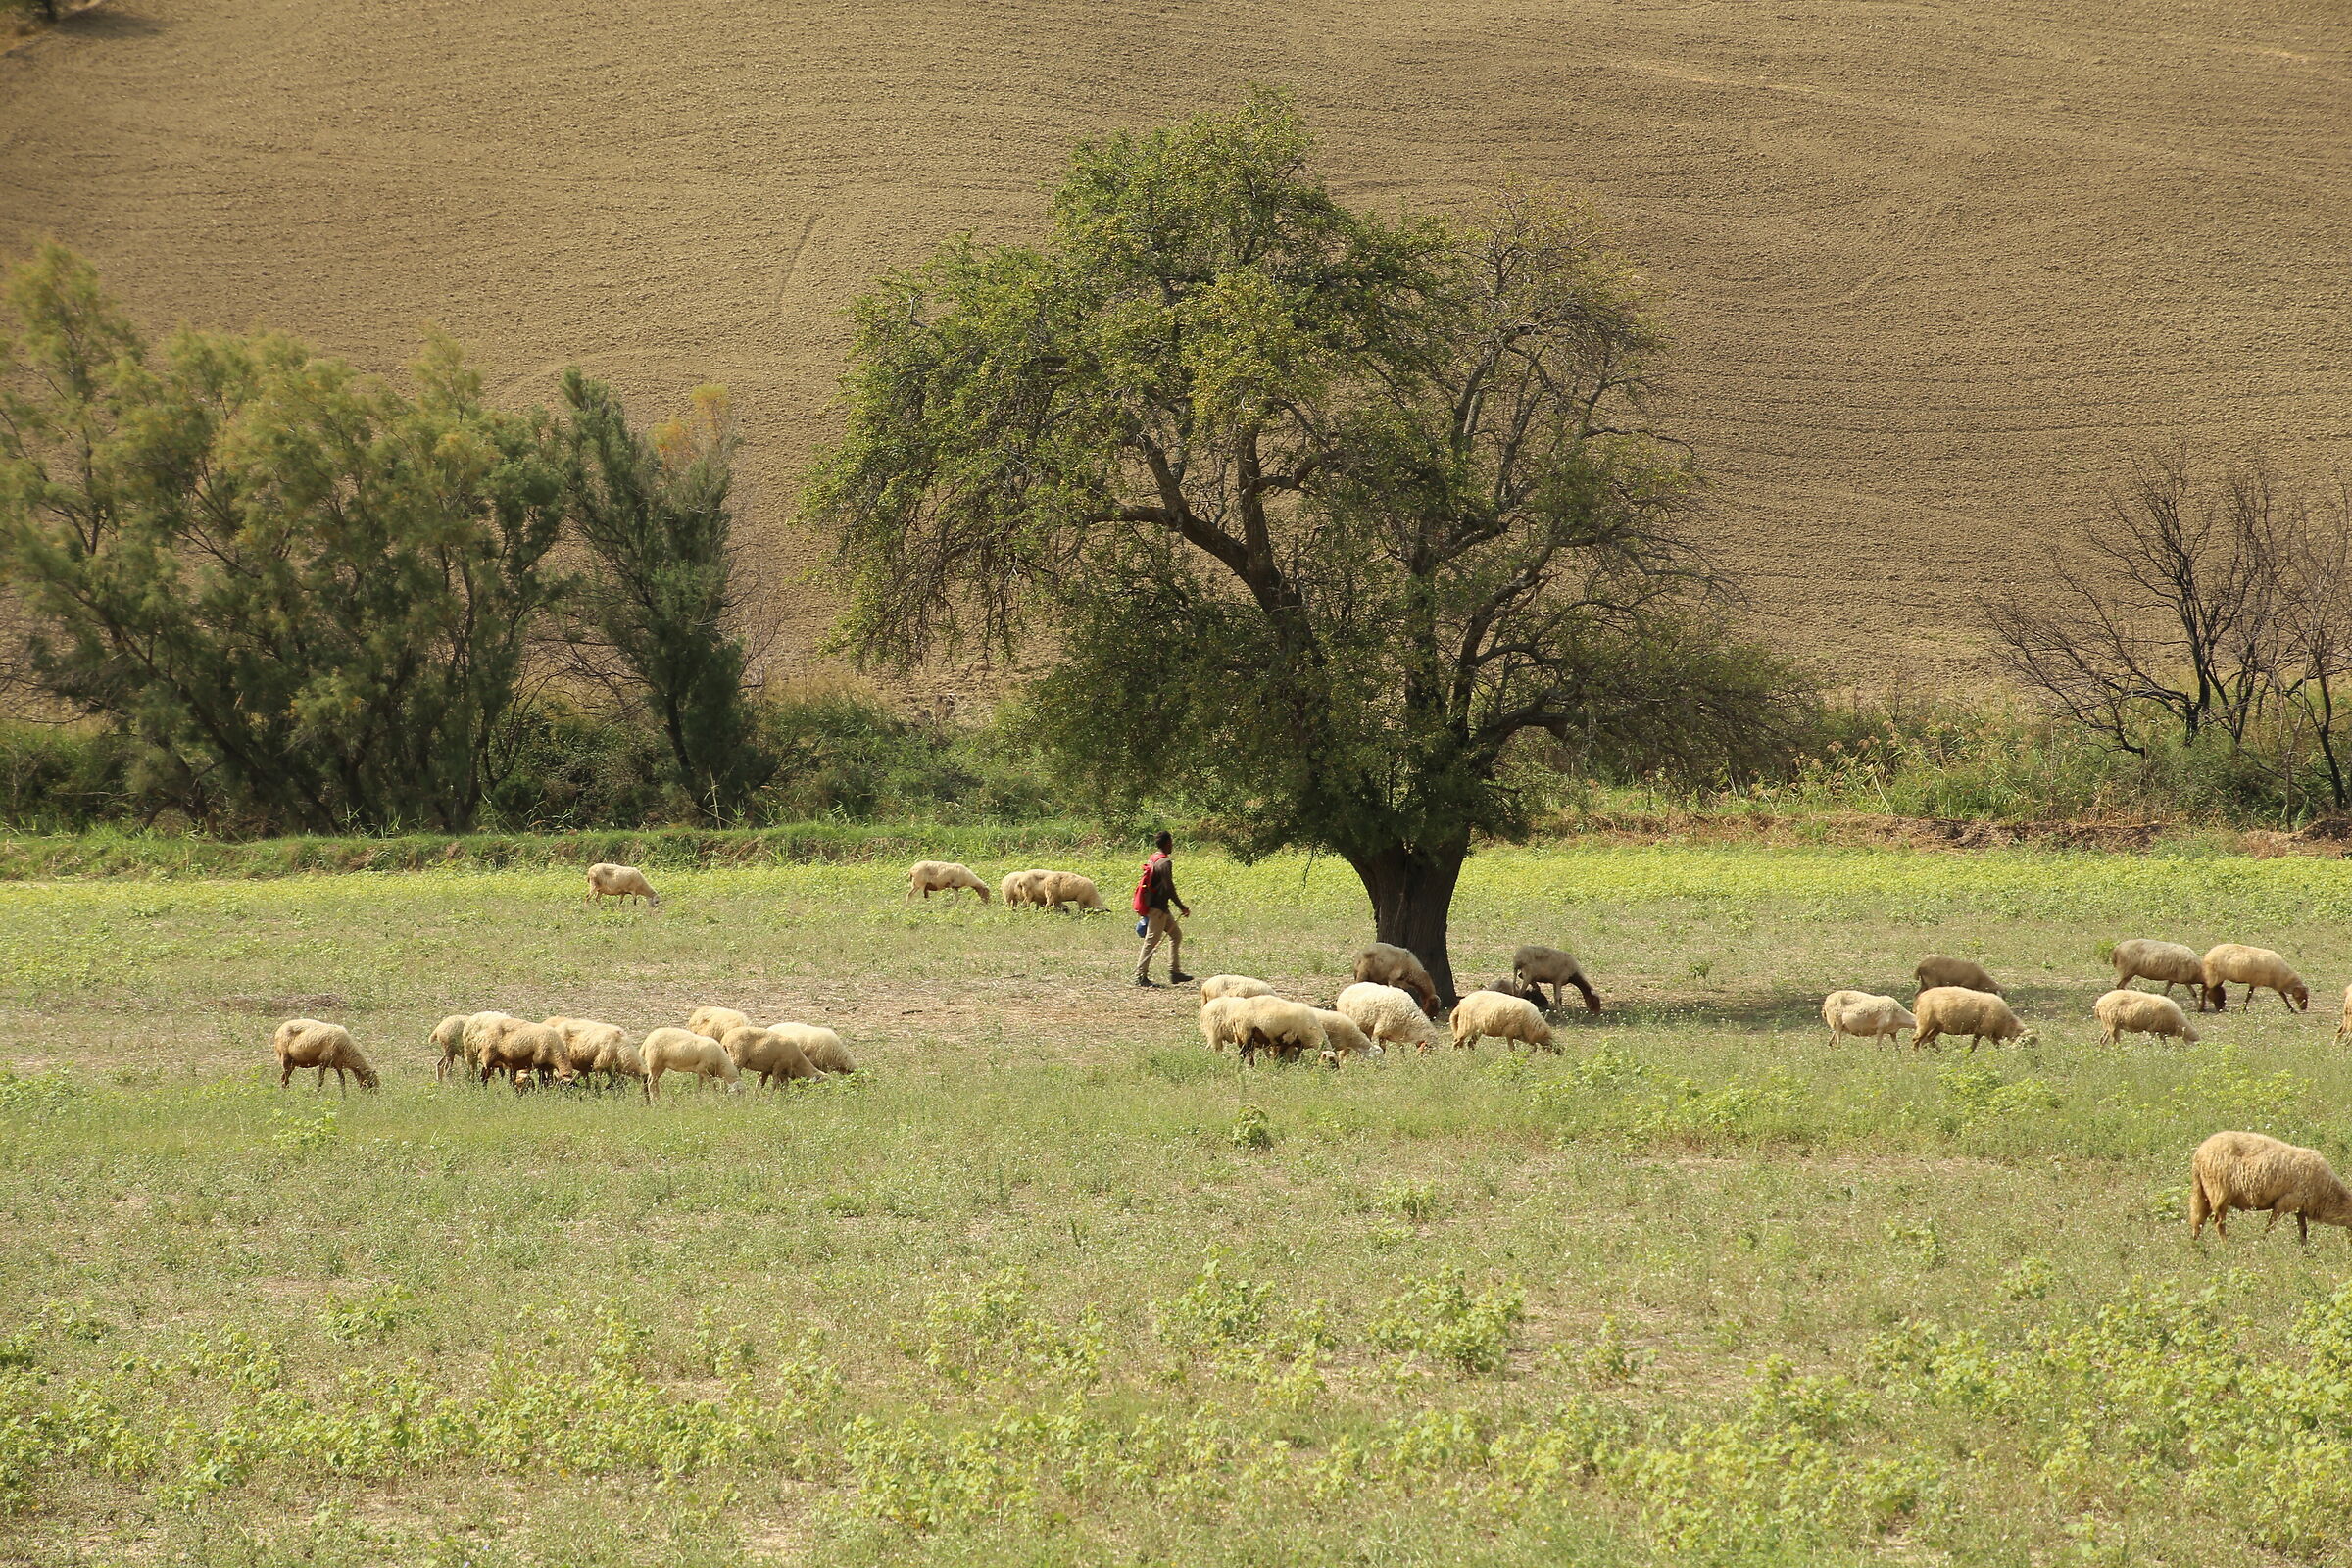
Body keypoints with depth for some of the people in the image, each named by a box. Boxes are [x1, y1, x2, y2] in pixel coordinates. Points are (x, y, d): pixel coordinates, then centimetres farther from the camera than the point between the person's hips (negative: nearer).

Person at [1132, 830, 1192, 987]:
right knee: (1152, 940, -6)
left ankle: (1174, 972, 15)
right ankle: (1141, 976, -2)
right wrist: (1181, 907, -14)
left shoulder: (1153, 859, 13)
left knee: (1176, 934, 15)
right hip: (1157, 908, -10)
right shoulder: (1164, 862, -17)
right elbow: (1169, 888, -21)